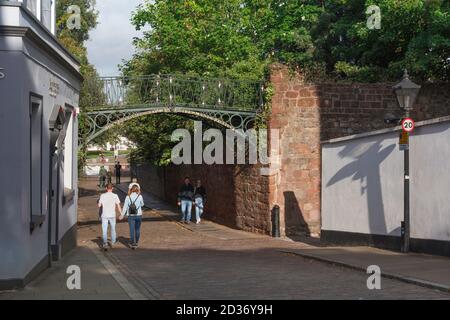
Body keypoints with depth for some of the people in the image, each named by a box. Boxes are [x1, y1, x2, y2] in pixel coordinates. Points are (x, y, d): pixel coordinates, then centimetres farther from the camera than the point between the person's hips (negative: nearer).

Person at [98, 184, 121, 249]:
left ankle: (105, 243, -9)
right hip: (112, 215, 1)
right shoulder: (115, 196, -6)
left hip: (104, 216, -1)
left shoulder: (102, 196, -5)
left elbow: (99, 205, -2)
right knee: (113, 229, 17)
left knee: (104, 230, 4)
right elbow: (118, 206, -7)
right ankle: (113, 242, 23)